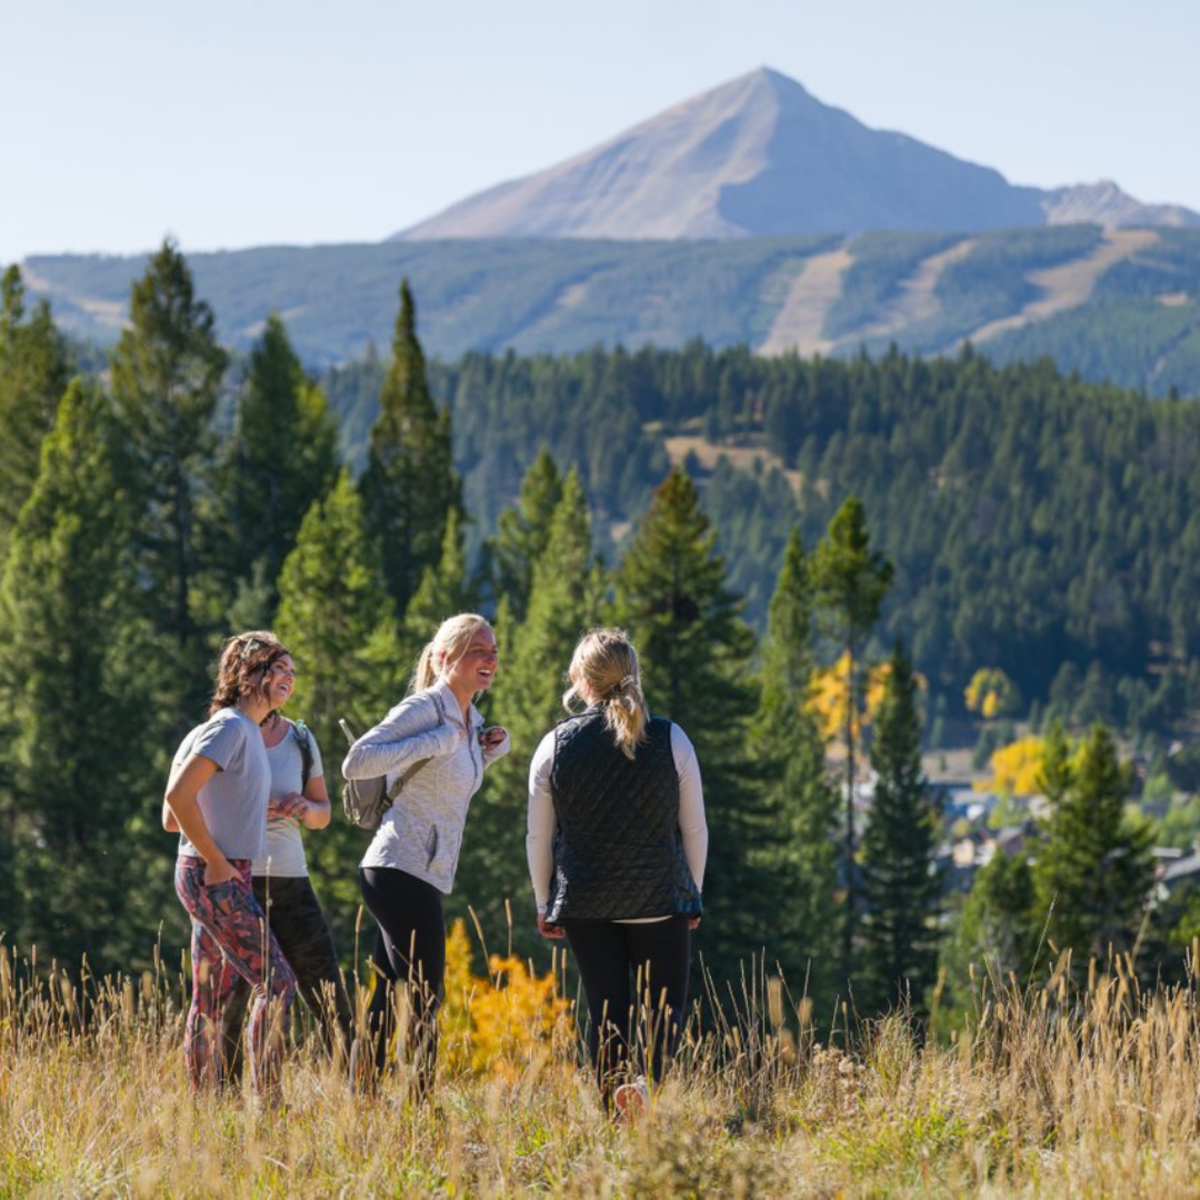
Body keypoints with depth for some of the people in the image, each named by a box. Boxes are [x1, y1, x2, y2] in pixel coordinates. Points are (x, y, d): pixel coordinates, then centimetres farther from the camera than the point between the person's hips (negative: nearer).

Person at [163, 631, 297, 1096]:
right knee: (276, 981, -13)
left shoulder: (248, 732, 16)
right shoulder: (230, 728, -12)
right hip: (216, 879, -10)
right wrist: (216, 862, -18)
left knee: (211, 1000, 9)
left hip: (223, 880, 10)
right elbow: (179, 796, -23)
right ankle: (268, 1099, -14)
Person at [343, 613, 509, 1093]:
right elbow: (357, 762, -21)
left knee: (387, 1004, 10)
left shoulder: (470, 718, 16)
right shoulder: (424, 709, -11)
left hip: (419, 876, 10)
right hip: (403, 871, -10)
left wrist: (488, 750, 13)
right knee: (424, 1004, -10)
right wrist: (436, 741, -21)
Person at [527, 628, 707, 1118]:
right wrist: (693, 894, 14)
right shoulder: (670, 741, -4)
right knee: (663, 1004, 5)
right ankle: (645, 1076, -25)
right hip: (660, 899, -1)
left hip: (583, 902, 1)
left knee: (606, 1008, 10)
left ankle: (616, 1113, 5)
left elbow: (538, 836, 2)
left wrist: (544, 903, 13)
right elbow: (695, 828, 1)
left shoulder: (555, 745, -3)